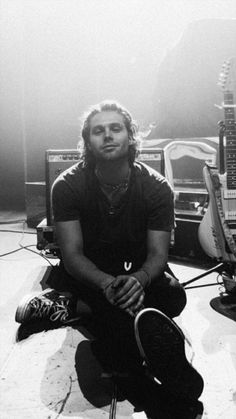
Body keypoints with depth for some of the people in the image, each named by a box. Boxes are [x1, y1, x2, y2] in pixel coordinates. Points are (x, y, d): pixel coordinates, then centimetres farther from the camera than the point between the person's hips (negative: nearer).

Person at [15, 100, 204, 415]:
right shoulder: (68, 186, -19)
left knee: (174, 297, -27)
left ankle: (71, 306, -18)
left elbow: (157, 254, -18)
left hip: (138, 268, 3)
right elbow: (72, 255, -22)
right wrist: (108, 284, -43)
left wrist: (139, 280, -42)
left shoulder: (156, 187, -16)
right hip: (87, 269, -3)